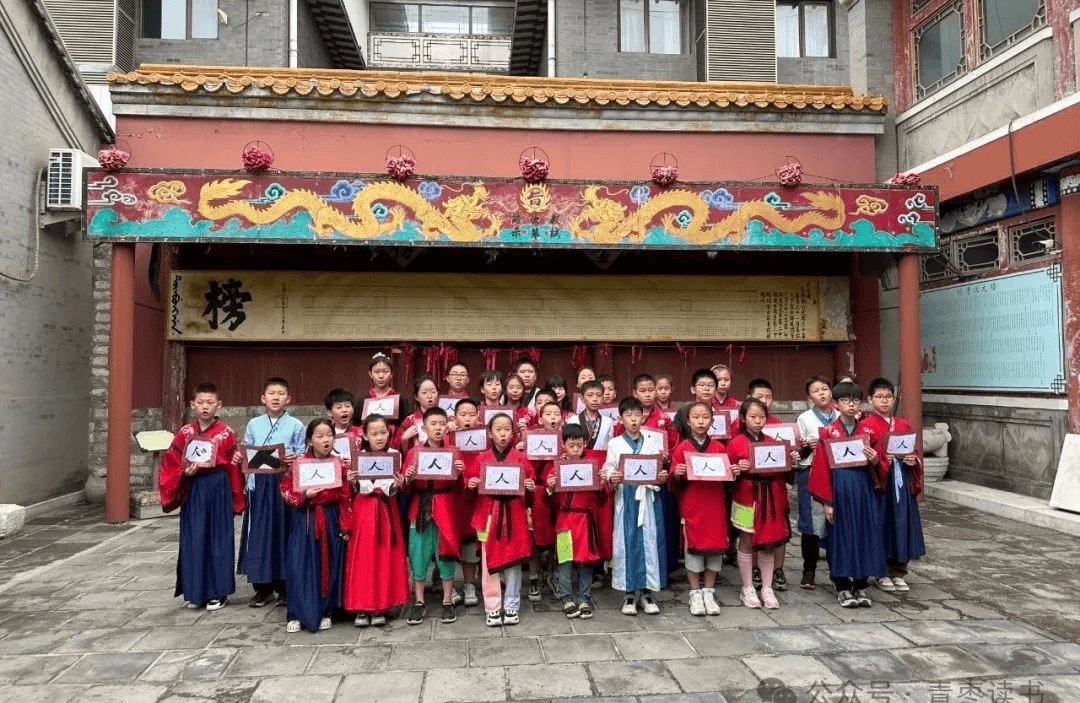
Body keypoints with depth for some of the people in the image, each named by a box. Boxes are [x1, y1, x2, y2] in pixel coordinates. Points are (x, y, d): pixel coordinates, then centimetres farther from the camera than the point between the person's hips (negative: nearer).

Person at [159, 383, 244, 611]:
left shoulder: (227, 433, -4)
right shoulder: (185, 433, 3)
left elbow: (234, 468, -2)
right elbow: (171, 465, 6)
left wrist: (236, 499, -3)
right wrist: (185, 472, -15)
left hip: (219, 489, -2)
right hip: (193, 491, 2)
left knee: (218, 538, 3)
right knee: (194, 539, 6)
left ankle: (218, 592, 15)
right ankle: (196, 592, 20)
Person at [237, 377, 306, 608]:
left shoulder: (296, 426, 2)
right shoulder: (253, 425, 10)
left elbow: (301, 456, 1)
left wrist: (294, 459, -19)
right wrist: (239, 457, -7)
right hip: (260, 483, 2)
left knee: (284, 533, 2)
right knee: (259, 534, 4)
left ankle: (285, 587, 14)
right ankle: (262, 587, 16)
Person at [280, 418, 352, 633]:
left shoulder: (339, 465, -1)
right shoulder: (298, 464, -3)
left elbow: (345, 498, 2)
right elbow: (284, 487, 1)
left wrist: (345, 526, -1)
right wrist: (303, 496, -16)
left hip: (330, 521, 1)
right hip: (304, 520, -1)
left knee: (329, 566, 5)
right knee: (301, 566, 0)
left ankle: (324, 612, 19)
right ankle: (297, 614, 11)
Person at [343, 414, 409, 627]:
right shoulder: (359, 456, 1)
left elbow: (391, 491, -3)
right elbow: (357, 489, 0)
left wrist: (397, 485, -23)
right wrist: (351, 481, -19)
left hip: (386, 510, 0)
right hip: (363, 509, 0)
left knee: (386, 557, 2)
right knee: (362, 557, -1)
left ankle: (380, 607, 13)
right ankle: (361, 607, 8)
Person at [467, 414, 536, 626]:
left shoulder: (520, 458, 2)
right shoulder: (482, 459, 3)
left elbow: (529, 484, 7)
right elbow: (474, 485, 10)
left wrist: (531, 487, -14)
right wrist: (471, 484, -11)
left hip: (514, 515, 0)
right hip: (489, 515, 0)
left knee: (513, 562, 7)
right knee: (489, 563, 3)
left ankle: (512, 607, 20)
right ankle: (492, 608, 15)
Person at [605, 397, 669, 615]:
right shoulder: (615, 444, 6)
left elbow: (658, 470, 10)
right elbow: (608, 469, 1)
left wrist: (662, 477, -11)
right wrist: (613, 478, -19)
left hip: (648, 496, 2)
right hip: (625, 497, -1)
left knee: (650, 540, 1)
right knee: (626, 542, 0)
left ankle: (647, 591, 14)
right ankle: (629, 593, 11)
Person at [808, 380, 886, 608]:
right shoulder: (828, 432, -3)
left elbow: (880, 468, 12)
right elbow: (822, 468, -5)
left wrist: (875, 461, -13)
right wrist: (827, 501, -9)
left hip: (865, 488, 3)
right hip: (840, 488, -3)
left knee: (865, 533, 5)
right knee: (841, 535, 2)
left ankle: (861, 585, 20)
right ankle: (842, 587, 15)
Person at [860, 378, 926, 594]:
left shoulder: (903, 425, 12)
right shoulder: (866, 426, -4)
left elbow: (915, 453, 17)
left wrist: (913, 461, -4)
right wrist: (881, 461, -22)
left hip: (901, 483, 5)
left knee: (902, 524, 8)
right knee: (881, 526, 0)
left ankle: (898, 572, 21)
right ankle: (882, 574, 13)